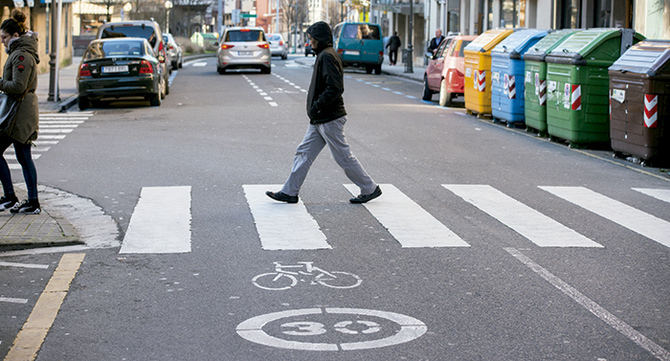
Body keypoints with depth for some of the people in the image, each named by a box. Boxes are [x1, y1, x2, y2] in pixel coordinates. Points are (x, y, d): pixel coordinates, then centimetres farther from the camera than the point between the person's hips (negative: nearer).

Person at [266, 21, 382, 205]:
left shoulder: (327, 57, -17)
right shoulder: (325, 55, 15)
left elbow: (335, 88, -26)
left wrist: (316, 106, -22)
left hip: (330, 119, -10)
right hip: (320, 120, 10)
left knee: (344, 157, -2)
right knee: (304, 153, 9)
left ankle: (370, 189, 9)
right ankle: (290, 192, 12)